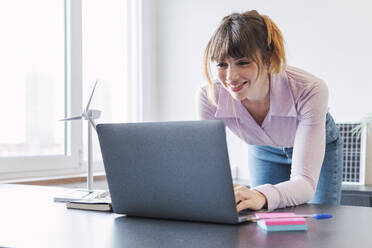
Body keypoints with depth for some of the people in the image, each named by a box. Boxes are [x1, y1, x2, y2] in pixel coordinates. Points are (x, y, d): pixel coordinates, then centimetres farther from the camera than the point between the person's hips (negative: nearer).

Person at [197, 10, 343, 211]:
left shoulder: (309, 91, -41)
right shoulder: (209, 97, -33)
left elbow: (305, 182, -46)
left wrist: (262, 196, -68)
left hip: (318, 147, -1)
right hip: (264, 152, 2)